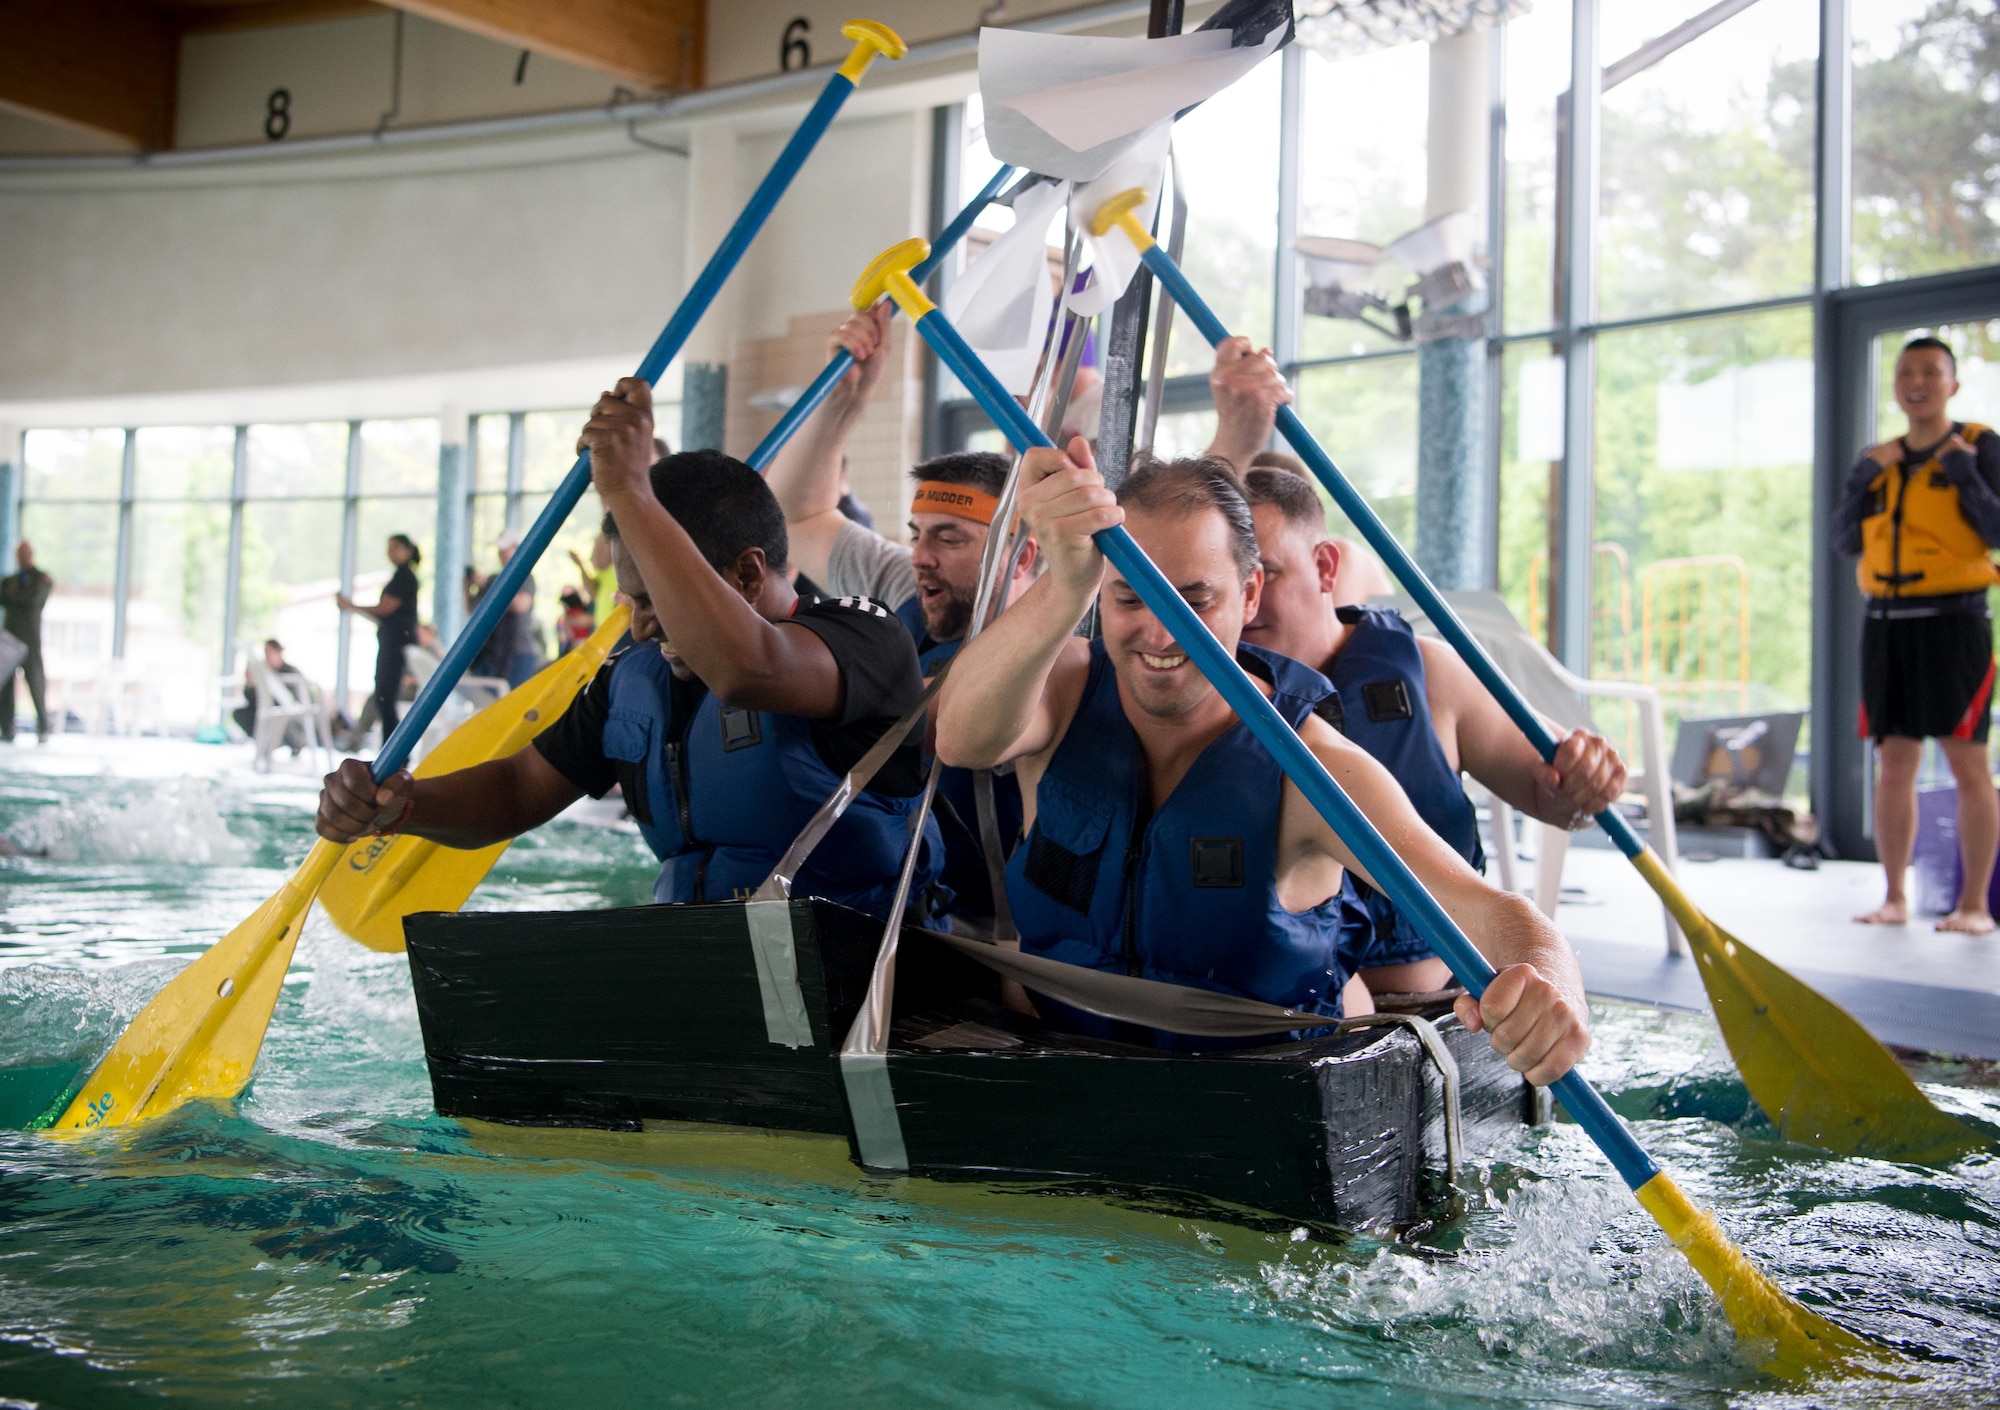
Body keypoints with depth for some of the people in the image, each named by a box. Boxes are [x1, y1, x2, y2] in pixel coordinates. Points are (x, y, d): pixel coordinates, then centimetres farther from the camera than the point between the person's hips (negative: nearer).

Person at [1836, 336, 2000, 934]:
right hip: (1886, 623, 5)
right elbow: (1845, 542, 10)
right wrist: (1862, 478, -1)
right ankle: (1894, 898, 12)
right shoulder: (1880, 459, 16)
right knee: (1894, 765, 7)